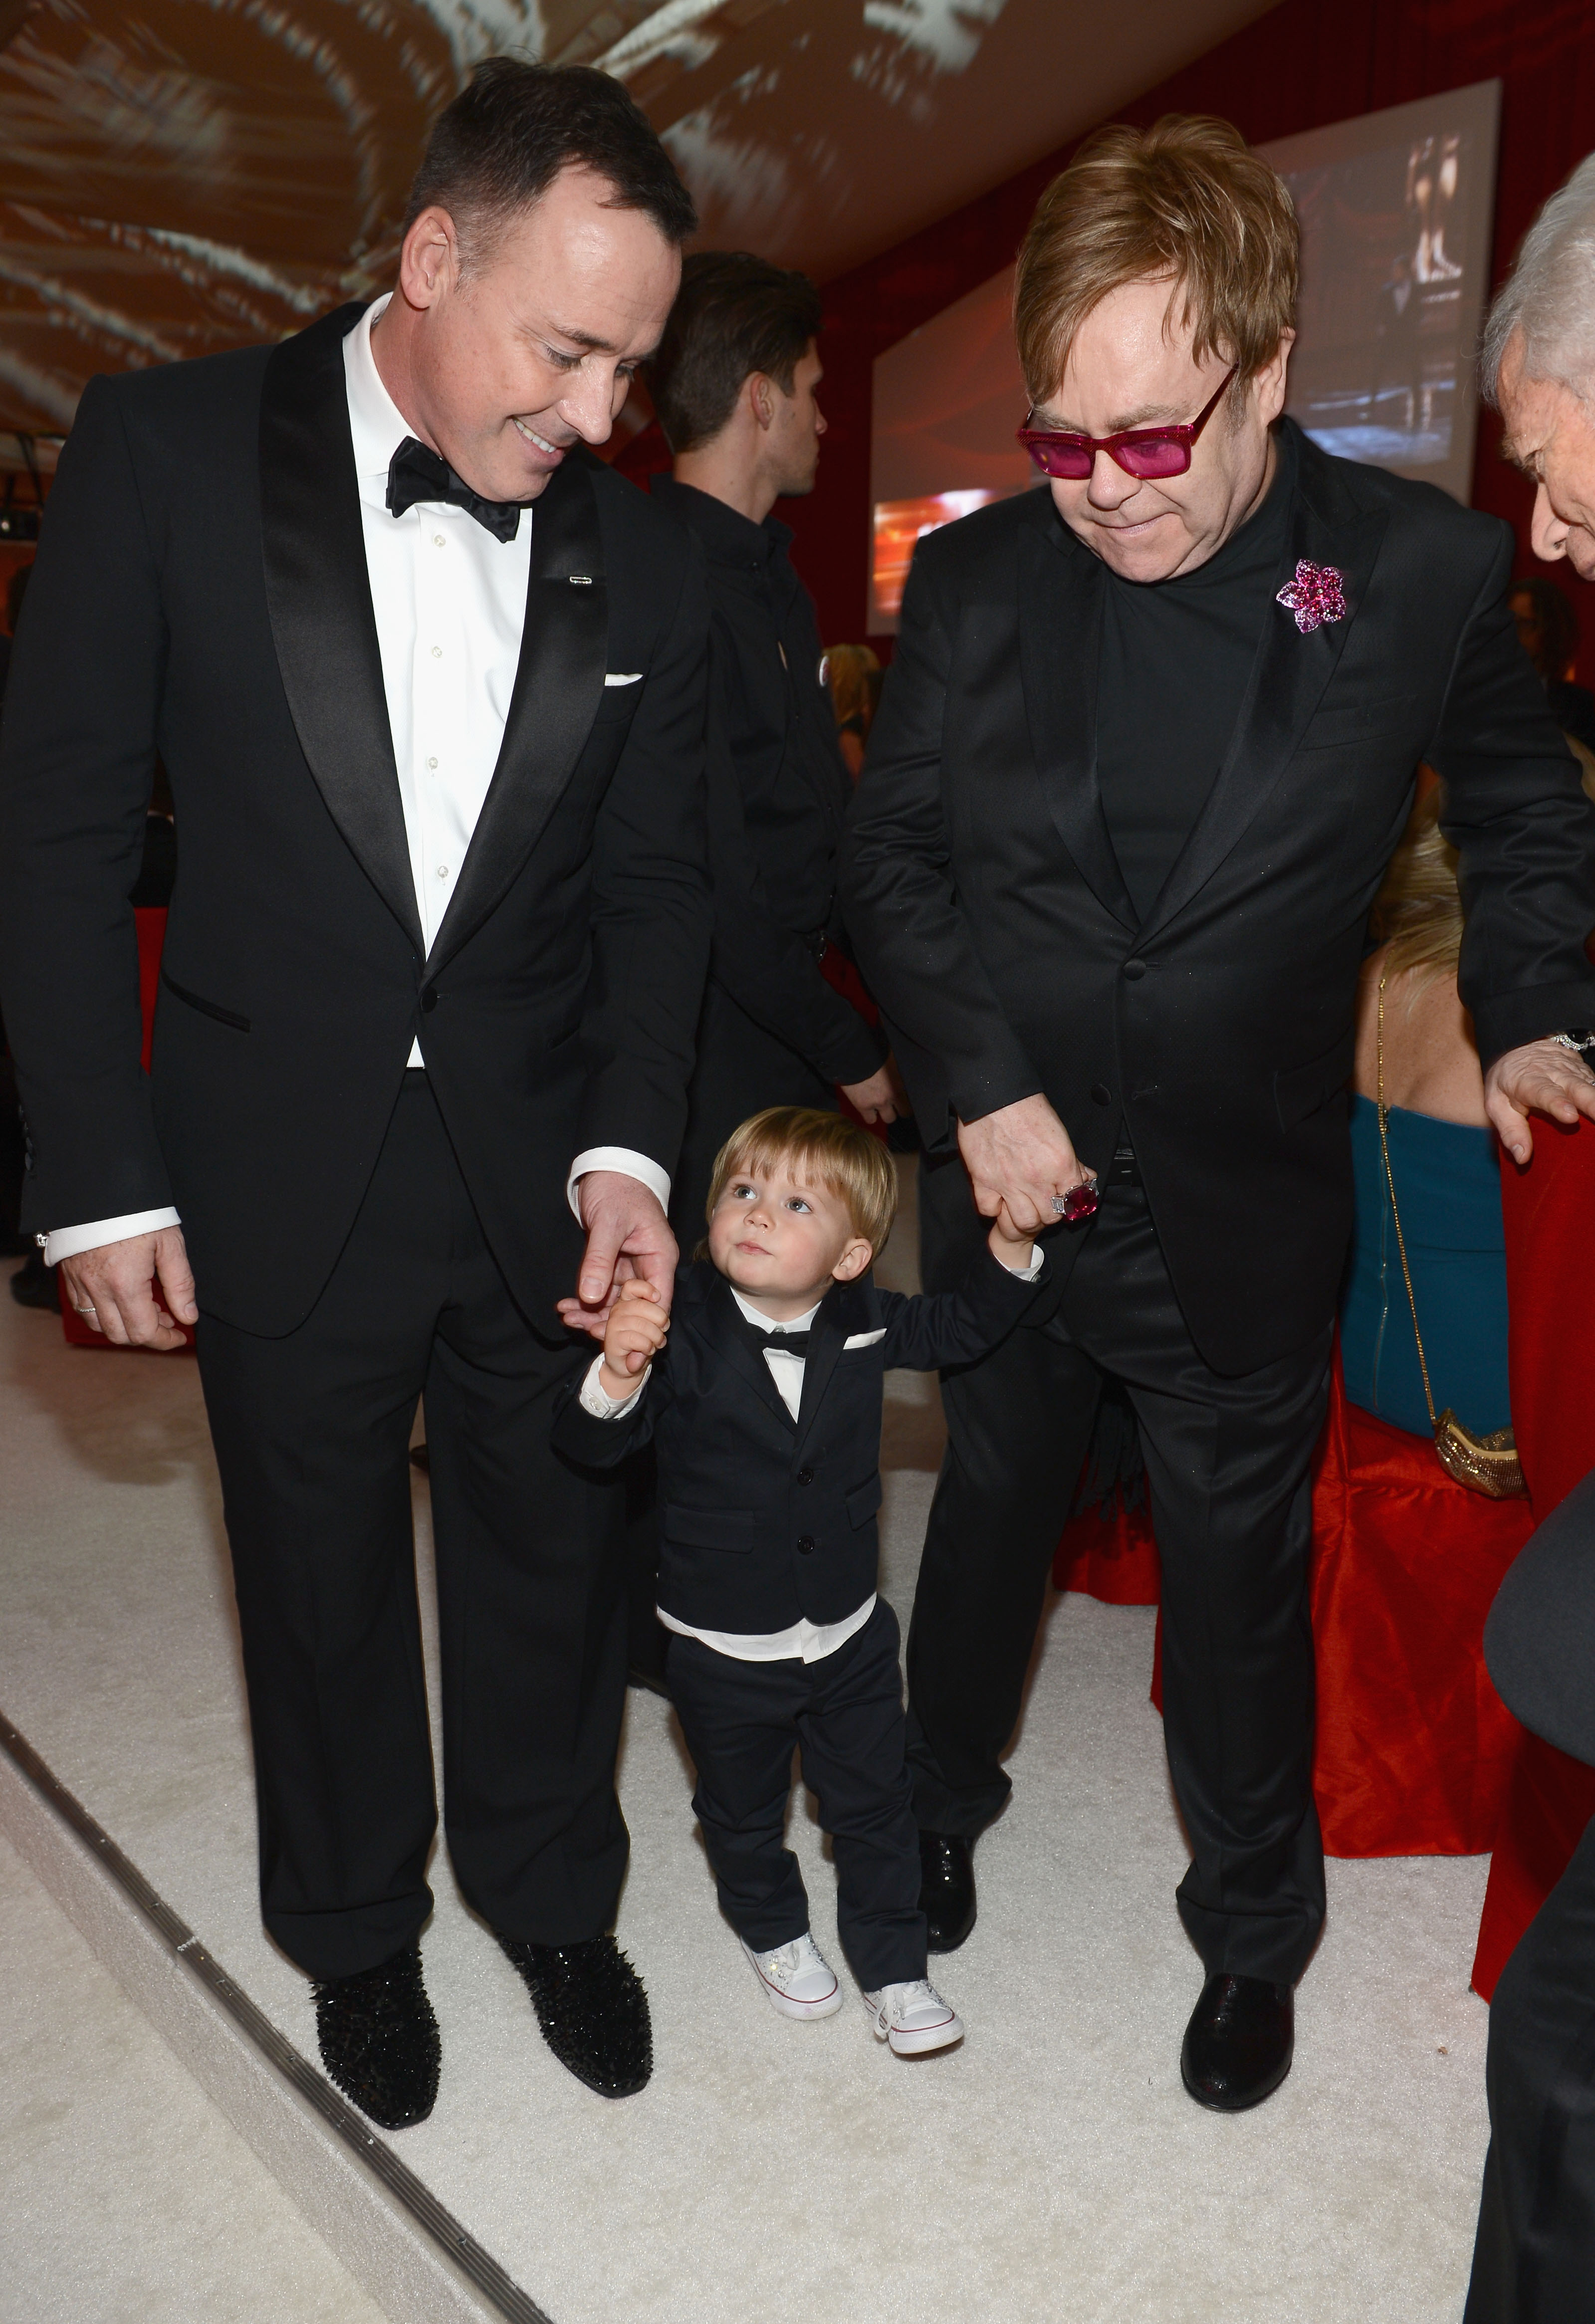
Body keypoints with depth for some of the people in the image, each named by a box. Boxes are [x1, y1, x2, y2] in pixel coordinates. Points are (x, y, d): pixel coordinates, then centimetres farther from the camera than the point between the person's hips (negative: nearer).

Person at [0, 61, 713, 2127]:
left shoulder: (643, 561, -1)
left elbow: (653, 883, 4)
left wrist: (627, 1144, -9)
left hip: (541, 1168, 2)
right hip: (277, 1168, -1)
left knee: (552, 1556, 16)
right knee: (319, 1576, 17)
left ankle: (550, 1898, 45)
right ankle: (356, 1930, 44)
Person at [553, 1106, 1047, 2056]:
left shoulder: (863, 1323, -11)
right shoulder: (683, 1336, -22)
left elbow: (962, 1328, 3)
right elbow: (596, 1445, -26)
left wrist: (1011, 1246, -13)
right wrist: (620, 1375, -48)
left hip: (849, 1633, 2)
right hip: (725, 1648, -2)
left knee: (876, 1806, 18)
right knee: (744, 1811, 22)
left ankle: (895, 1968, 40)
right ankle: (774, 1929, 51)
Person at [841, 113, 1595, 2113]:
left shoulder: (1421, 570, -10)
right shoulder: (973, 580, -6)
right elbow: (888, 852, -1)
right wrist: (982, 1082, -10)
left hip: (1238, 1212, -1)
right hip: (1006, 1177, 2)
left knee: (1239, 1571, 15)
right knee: (991, 1507, 22)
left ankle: (1252, 1928, 40)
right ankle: (941, 1799, 49)